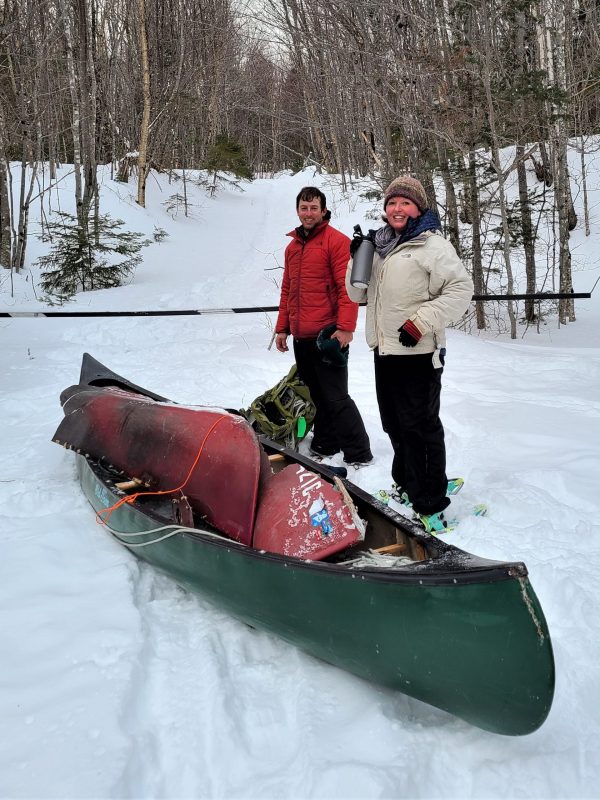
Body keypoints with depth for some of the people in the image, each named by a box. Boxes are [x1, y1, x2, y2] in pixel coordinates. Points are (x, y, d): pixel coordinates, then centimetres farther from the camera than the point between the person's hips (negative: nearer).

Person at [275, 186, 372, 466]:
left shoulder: (337, 241, -4)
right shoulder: (292, 246, 17)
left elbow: (348, 287, -12)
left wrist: (345, 327, -19)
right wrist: (282, 327, 17)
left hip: (327, 335, -7)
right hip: (301, 337, 7)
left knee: (336, 398, -5)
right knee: (318, 396, 14)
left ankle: (358, 454, 4)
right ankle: (324, 445, 25)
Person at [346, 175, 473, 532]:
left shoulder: (432, 245, -7)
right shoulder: (378, 245, 14)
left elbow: (461, 289, -14)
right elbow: (358, 294, 16)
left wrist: (421, 322, -20)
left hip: (418, 352, -7)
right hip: (384, 351, 7)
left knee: (420, 425, -2)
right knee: (394, 422, 18)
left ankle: (430, 503, 9)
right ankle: (408, 483, 37)